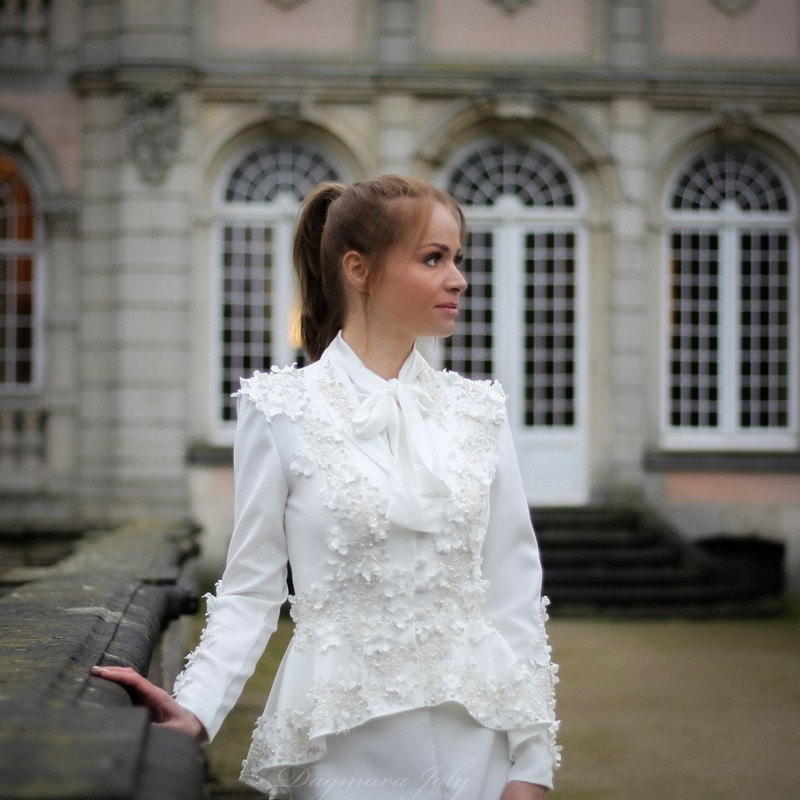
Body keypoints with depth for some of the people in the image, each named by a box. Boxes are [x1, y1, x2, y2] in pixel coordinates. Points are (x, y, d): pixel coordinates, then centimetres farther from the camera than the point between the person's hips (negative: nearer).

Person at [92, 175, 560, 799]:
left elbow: (514, 586, 4)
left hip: (474, 736, 3)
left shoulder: (477, 410, 4)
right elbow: (252, 588, -4)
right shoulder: (283, 409, -5)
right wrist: (197, 708, -19)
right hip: (342, 746, -3)